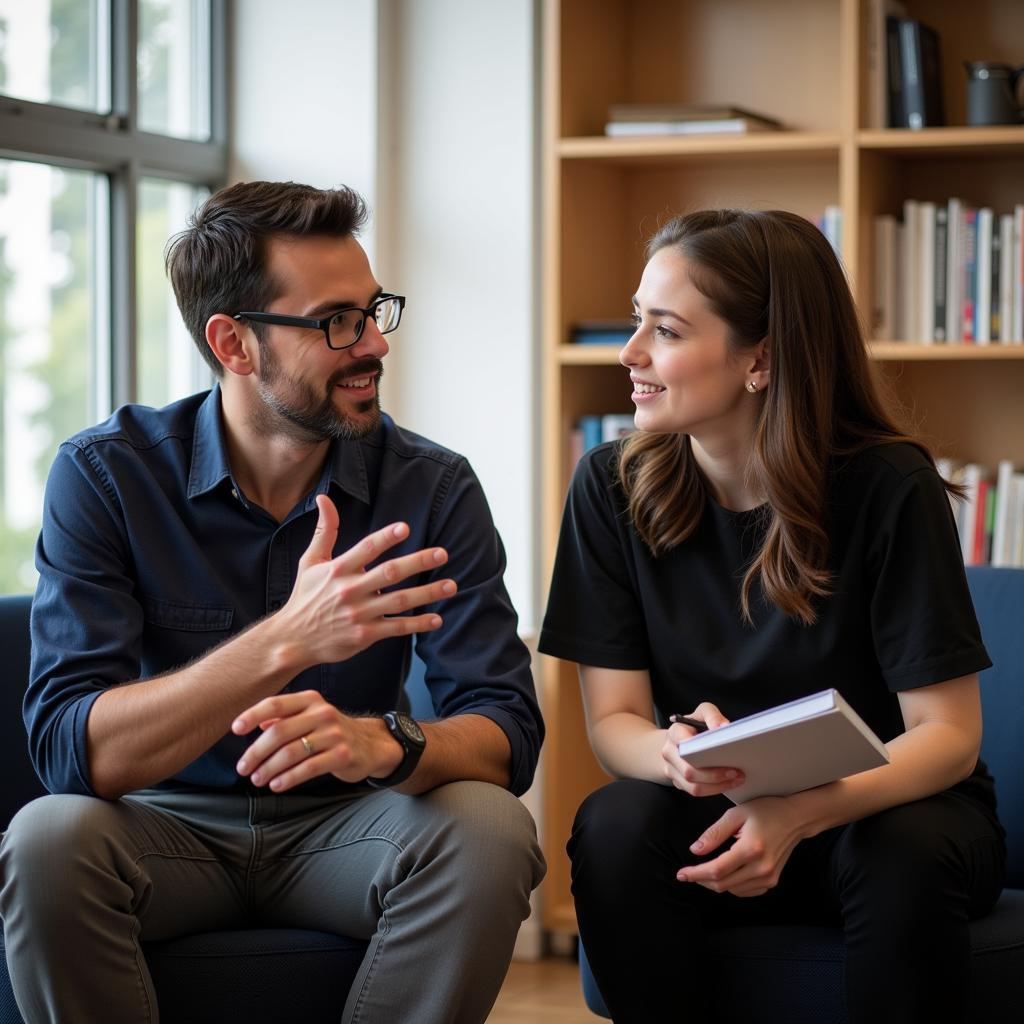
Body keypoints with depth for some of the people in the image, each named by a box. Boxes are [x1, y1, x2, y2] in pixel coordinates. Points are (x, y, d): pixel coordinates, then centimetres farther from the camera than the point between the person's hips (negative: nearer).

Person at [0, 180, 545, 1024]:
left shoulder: (433, 488, -6)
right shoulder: (104, 475, -12)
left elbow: (506, 733, -13)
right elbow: (70, 749, -23)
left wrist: (385, 743, -37)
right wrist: (288, 642, -37)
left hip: (341, 827, 2)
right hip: (167, 825, -1)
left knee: (491, 834, -28)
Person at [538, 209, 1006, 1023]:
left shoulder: (888, 487, -15)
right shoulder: (613, 485, -6)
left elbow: (947, 734, -14)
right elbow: (613, 719, -5)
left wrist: (801, 814, -32)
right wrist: (678, 756, -31)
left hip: (885, 802, -2)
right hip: (718, 809, 2)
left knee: (905, 855, -34)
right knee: (616, 827, -29)